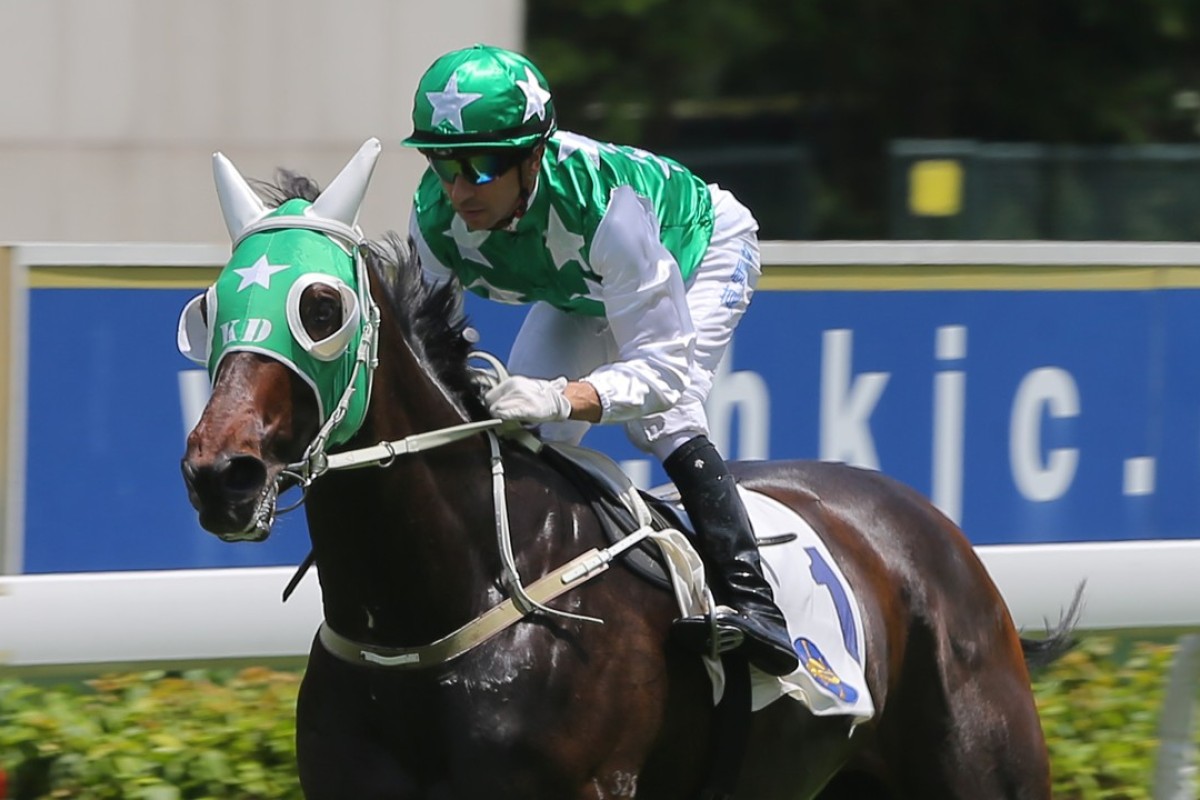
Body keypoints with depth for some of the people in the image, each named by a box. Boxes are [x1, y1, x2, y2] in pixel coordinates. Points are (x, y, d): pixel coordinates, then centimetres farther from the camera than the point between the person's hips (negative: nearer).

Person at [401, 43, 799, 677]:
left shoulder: (605, 201, -45)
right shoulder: (435, 217, -30)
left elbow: (663, 369, -44)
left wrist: (562, 397, -60)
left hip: (705, 250, -6)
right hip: (579, 287, 6)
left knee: (659, 417, -28)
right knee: (521, 425, -9)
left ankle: (751, 601, -28)